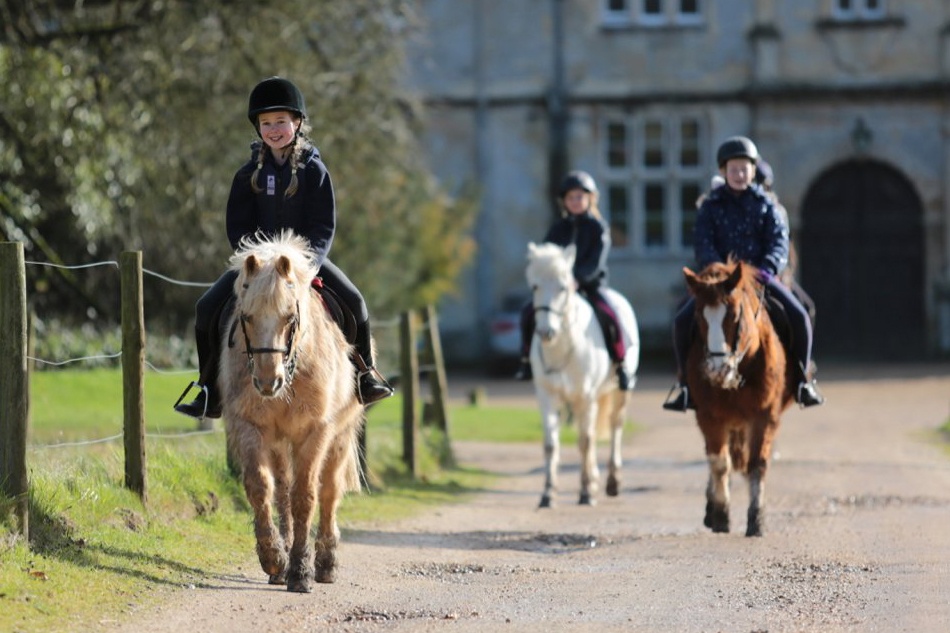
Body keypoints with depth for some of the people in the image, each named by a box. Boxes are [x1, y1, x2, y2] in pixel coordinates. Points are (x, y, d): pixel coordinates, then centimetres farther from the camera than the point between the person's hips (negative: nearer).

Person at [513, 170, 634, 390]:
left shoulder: (597, 227, -2)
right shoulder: (558, 229, 8)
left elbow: (595, 263, -13)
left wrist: (577, 278, -29)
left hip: (590, 284, -3)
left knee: (608, 315, -29)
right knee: (529, 310, -16)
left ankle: (620, 365, -14)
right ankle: (527, 359, 1)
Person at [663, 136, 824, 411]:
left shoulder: (765, 204, 6)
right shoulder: (710, 206, 5)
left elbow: (779, 241, -4)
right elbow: (703, 244, -5)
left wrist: (768, 269, -24)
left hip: (760, 275, 0)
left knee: (798, 316, -21)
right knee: (683, 321, -19)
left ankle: (802, 379, -3)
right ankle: (685, 382, -3)